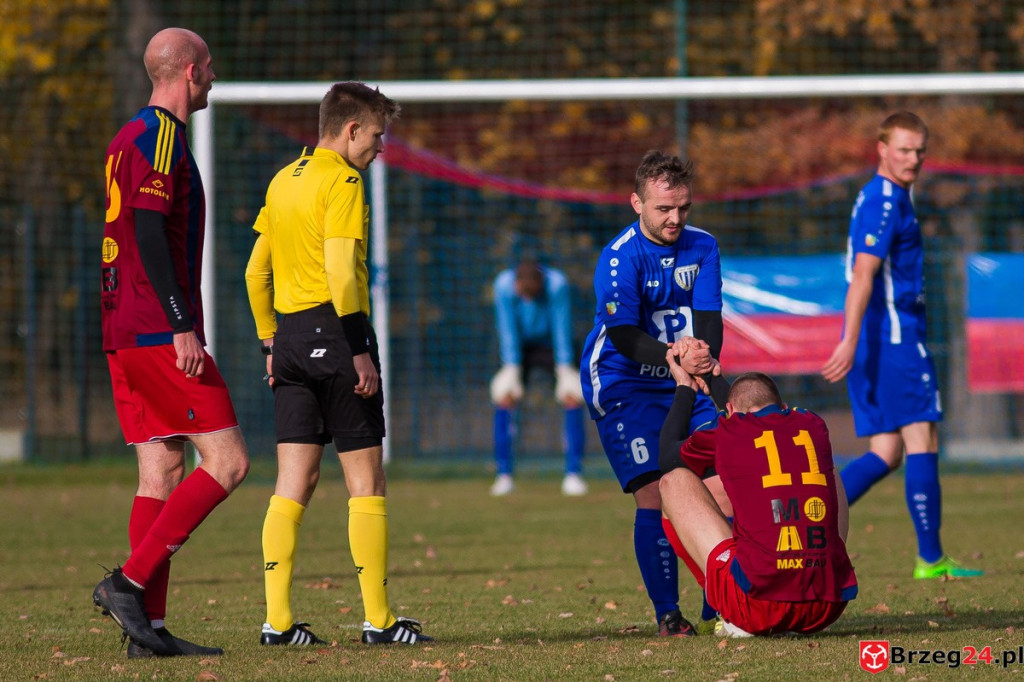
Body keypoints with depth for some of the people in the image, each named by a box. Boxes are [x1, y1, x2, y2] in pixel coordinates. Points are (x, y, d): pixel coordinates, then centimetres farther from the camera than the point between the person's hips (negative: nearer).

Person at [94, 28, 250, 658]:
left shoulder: (130, 138, 20)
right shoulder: (161, 139, -10)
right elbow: (151, 235, -19)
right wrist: (182, 327, -22)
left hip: (126, 333, 10)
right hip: (158, 332, -10)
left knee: (163, 471, 7)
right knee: (228, 462, -9)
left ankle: (148, 625, 2)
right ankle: (131, 582, -15)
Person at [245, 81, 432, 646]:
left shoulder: (283, 180, 16)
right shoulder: (342, 182, -9)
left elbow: (256, 272, 18)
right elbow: (341, 272, -18)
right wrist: (361, 351, -16)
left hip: (289, 337, 8)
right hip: (334, 330, -8)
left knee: (293, 485, 6)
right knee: (365, 483, -1)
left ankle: (277, 619, 1)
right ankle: (378, 618, 0)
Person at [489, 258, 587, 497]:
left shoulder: (557, 284, -29)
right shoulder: (504, 285, -26)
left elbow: (562, 329, -26)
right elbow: (508, 331, -23)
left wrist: (564, 371, -26)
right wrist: (511, 370, -26)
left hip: (551, 345, 0)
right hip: (519, 347, 0)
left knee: (573, 397, -18)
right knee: (504, 395, -20)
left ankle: (573, 474, -12)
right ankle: (504, 475, -16)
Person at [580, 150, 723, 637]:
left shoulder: (702, 248, 0)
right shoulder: (620, 257, -16)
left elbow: (708, 319, -6)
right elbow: (623, 334, -24)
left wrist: (703, 361, -28)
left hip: (683, 383, 5)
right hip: (623, 385, -5)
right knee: (654, 495, -15)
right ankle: (667, 614, -7)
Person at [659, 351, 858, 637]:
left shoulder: (725, 432, 5)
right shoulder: (814, 426, 15)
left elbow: (667, 456, 26)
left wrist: (685, 388, 39)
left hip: (757, 604, -4)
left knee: (674, 481, 16)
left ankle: (736, 619, 8)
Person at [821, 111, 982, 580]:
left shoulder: (878, 197, 18)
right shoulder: (885, 203, -13)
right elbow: (863, 274, -23)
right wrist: (851, 341, -30)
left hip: (876, 342, 10)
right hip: (893, 335, -10)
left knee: (884, 454, 7)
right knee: (921, 444, -6)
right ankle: (930, 560, -4)